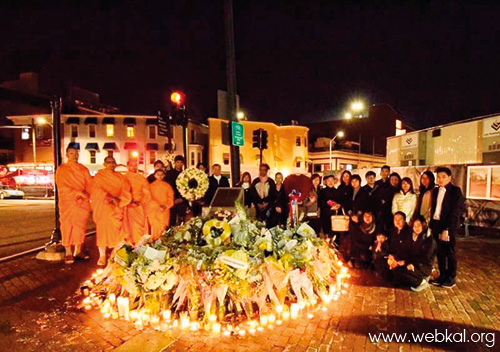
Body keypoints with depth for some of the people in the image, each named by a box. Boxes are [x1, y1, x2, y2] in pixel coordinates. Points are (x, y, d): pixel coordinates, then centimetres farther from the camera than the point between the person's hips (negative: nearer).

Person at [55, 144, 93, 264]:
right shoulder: (61, 169, 4)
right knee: (67, 226, -1)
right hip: (67, 202, -3)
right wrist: (78, 194, -16)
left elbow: (90, 184, 5)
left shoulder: (83, 169, 13)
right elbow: (62, 187, -6)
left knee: (80, 226, 6)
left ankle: (78, 251, 15)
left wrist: (83, 196, -12)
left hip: (83, 203, 3)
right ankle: (68, 253, 5)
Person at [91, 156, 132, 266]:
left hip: (117, 208, 2)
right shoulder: (99, 176, 6)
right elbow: (97, 191, -9)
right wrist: (110, 197, -22)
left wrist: (118, 200, -15)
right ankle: (102, 256, -3)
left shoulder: (120, 177, 13)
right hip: (103, 208, -2)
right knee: (103, 229, -8)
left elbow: (126, 193, 3)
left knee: (116, 231, -1)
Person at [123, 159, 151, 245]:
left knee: (141, 230, 0)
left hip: (140, 208, 2)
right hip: (128, 208, -2)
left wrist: (141, 202, -8)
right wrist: (129, 203, -13)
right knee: (130, 230, -5)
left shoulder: (142, 179, 12)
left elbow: (147, 194, 7)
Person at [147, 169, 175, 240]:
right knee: (155, 227, -8)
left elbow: (171, 198, 6)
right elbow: (150, 198, 1)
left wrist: (165, 206, -9)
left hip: (165, 210, 1)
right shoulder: (152, 185, 8)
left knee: (163, 227, -4)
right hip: (154, 210, -1)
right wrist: (158, 206, -11)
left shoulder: (167, 185, 11)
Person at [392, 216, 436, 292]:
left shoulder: (429, 240, -6)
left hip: (424, 267, -7)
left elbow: (426, 258, -11)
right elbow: (407, 254, 7)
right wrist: (408, 263, -14)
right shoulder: (411, 239, 12)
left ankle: (421, 282, -5)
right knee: (395, 270, -20)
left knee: (400, 271, -30)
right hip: (411, 265, 7)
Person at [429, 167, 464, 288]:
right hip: (436, 225, 5)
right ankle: (442, 276, 24)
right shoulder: (436, 191, 10)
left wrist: (447, 229, -18)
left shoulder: (455, 191, -9)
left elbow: (455, 212, -14)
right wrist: (431, 226, 6)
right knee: (440, 252, 13)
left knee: (450, 253, 7)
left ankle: (451, 278, 21)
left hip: (449, 227, -5)